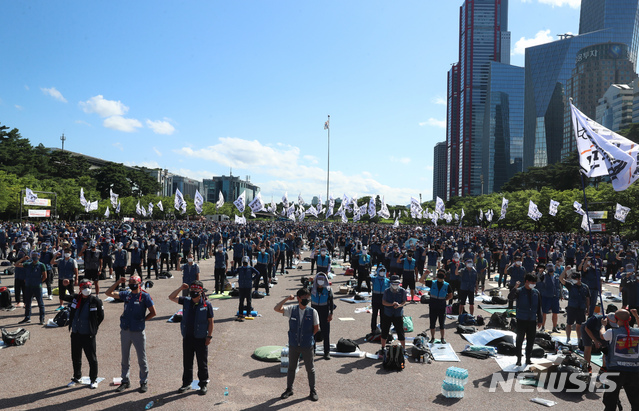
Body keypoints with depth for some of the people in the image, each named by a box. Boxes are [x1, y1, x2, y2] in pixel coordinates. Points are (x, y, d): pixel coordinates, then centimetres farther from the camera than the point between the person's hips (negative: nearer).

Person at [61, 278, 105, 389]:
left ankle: (93, 380, 16)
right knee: (75, 357, 18)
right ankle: (77, 377, 36)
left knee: (92, 358, 2)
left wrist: (94, 327, -1)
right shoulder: (75, 298, 3)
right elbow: (63, 297, 15)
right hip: (75, 333, 5)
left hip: (88, 334, -4)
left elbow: (101, 316, 0)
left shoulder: (95, 301, -8)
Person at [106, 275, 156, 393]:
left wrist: (142, 320, -5)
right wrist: (118, 282, -9)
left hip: (138, 332, -4)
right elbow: (109, 293, 1)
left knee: (142, 359, 5)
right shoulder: (126, 294, 5)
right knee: (125, 358, 15)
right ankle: (125, 381, 29)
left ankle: (143, 382, 18)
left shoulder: (145, 296, -6)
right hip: (125, 331, 4)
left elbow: (153, 312, -4)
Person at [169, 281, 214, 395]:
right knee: (187, 362, 14)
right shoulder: (186, 301, 4)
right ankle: (186, 383, 29)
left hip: (201, 339, -4)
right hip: (187, 338, 4)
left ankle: (203, 385, 19)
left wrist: (209, 336, -8)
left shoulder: (206, 305, -7)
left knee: (202, 363, 6)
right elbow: (171, 297, 10)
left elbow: (210, 321, -4)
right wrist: (180, 288, -4)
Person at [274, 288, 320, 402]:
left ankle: (313, 390, 29)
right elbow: (277, 309, -18)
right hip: (293, 345, 1)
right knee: (291, 368, 16)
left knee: (310, 369, 12)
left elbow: (316, 328, 0)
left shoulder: (312, 312, -9)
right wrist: (287, 299, -25)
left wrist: (308, 336, 1)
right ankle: (289, 389, 34)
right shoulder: (291, 309, -7)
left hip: (307, 346, -1)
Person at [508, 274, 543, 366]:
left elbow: (539, 307, 12)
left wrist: (539, 320, 10)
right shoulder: (519, 291, -5)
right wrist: (515, 288, -36)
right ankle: (519, 359, 14)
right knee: (520, 340, 3)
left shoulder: (536, 292, 7)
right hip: (521, 320, -3)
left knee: (531, 341, 9)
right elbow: (510, 297, -23)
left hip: (532, 320, 4)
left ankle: (528, 358, 23)